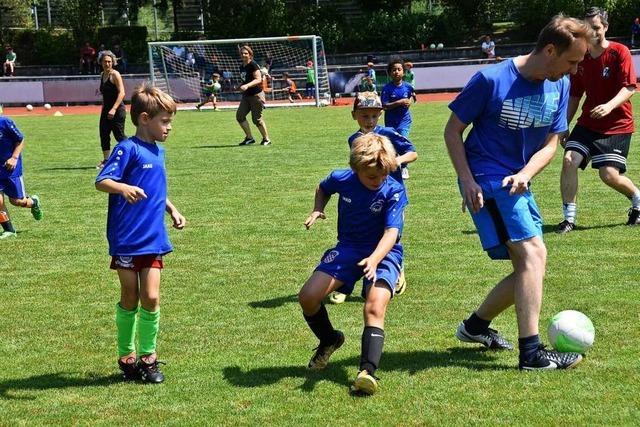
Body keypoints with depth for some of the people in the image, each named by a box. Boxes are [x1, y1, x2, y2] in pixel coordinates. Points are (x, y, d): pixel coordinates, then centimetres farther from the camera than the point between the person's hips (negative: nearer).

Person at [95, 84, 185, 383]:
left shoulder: (158, 151, 13)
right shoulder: (128, 149, -11)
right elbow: (101, 181, -21)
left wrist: (172, 210, 19)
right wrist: (123, 188, -39)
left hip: (153, 240, 6)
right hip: (126, 239, -5)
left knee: (151, 298, -1)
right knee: (130, 300, 5)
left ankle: (148, 355, 13)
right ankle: (127, 356, 20)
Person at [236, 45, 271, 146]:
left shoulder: (253, 65, -13)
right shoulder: (242, 67, 12)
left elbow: (258, 79, -23)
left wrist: (247, 85, -33)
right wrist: (240, 87, 17)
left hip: (256, 95, -8)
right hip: (246, 96, 8)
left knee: (257, 119, -5)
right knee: (239, 116, -2)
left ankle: (266, 139, 12)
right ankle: (249, 137, 8)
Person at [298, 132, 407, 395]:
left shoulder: (393, 191, -19)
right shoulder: (342, 179, -8)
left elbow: (392, 231, -29)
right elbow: (323, 189, 17)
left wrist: (374, 259, -46)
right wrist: (317, 211, -3)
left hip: (383, 253, -4)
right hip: (349, 248, 4)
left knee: (375, 308, -28)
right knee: (308, 297, -9)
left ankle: (368, 372, -33)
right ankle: (329, 340, 20)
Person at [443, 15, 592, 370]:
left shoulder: (559, 86, 1)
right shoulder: (491, 80, -16)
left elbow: (551, 143, 5)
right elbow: (453, 131, -8)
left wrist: (525, 174, -15)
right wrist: (467, 181, -17)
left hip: (518, 183, 8)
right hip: (486, 180, -8)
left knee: (530, 267, 11)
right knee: (533, 254, -19)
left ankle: (476, 325, 31)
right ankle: (531, 352, -19)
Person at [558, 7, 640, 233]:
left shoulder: (619, 52, -10)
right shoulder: (580, 58, 5)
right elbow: (575, 96, 15)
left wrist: (610, 106, -33)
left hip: (617, 125, -5)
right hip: (588, 122, 5)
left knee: (609, 175, -12)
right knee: (569, 160, -16)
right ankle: (569, 217, -5)